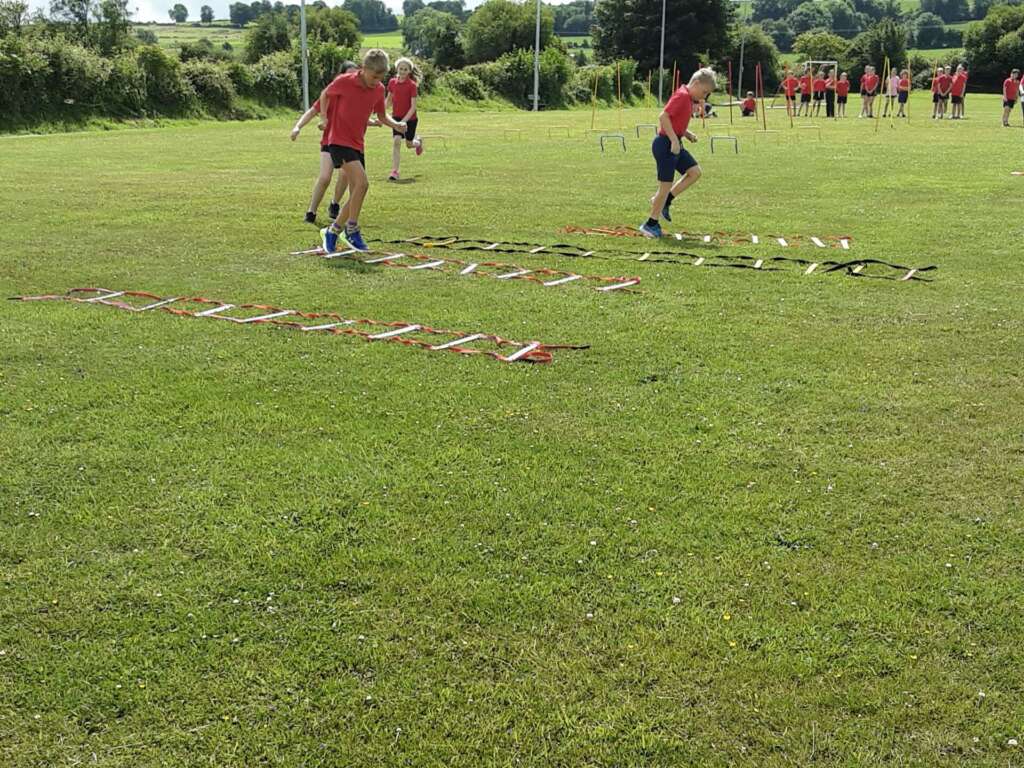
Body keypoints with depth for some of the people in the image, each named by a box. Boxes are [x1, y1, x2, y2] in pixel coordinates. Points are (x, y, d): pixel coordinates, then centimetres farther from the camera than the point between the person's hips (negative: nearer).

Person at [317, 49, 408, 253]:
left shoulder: (379, 90, 2)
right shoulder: (343, 82, -12)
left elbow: (381, 116, 14)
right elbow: (325, 94, 6)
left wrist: (396, 125, -4)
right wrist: (324, 117, -1)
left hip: (357, 144, 7)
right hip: (338, 141, -6)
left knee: (356, 194, 6)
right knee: (362, 182, -23)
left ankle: (332, 231, 22)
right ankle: (352, 229, -10)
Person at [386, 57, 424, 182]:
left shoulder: (412, 85, -16)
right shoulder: (392, 82, -4)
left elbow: (413, 107, -18)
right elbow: (389, 99, 12)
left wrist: (404, 120, -27)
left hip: (410, 118, -2)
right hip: (396, 117, 2)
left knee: (409, 144, 13)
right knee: (396, 141, -14)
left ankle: (418, 142, 52)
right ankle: (394, 172, -13)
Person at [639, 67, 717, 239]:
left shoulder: (687, 98, 13)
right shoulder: (682, 96, -17)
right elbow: (663, 117, -25)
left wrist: (686, 133, 8)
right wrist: (674, 140, -24)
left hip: (673, 145, 10)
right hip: (665, 145, -10)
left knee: (695, 172, 8)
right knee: (666, 185, -3)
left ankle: (664, 201, 13)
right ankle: (651, 224, 8)